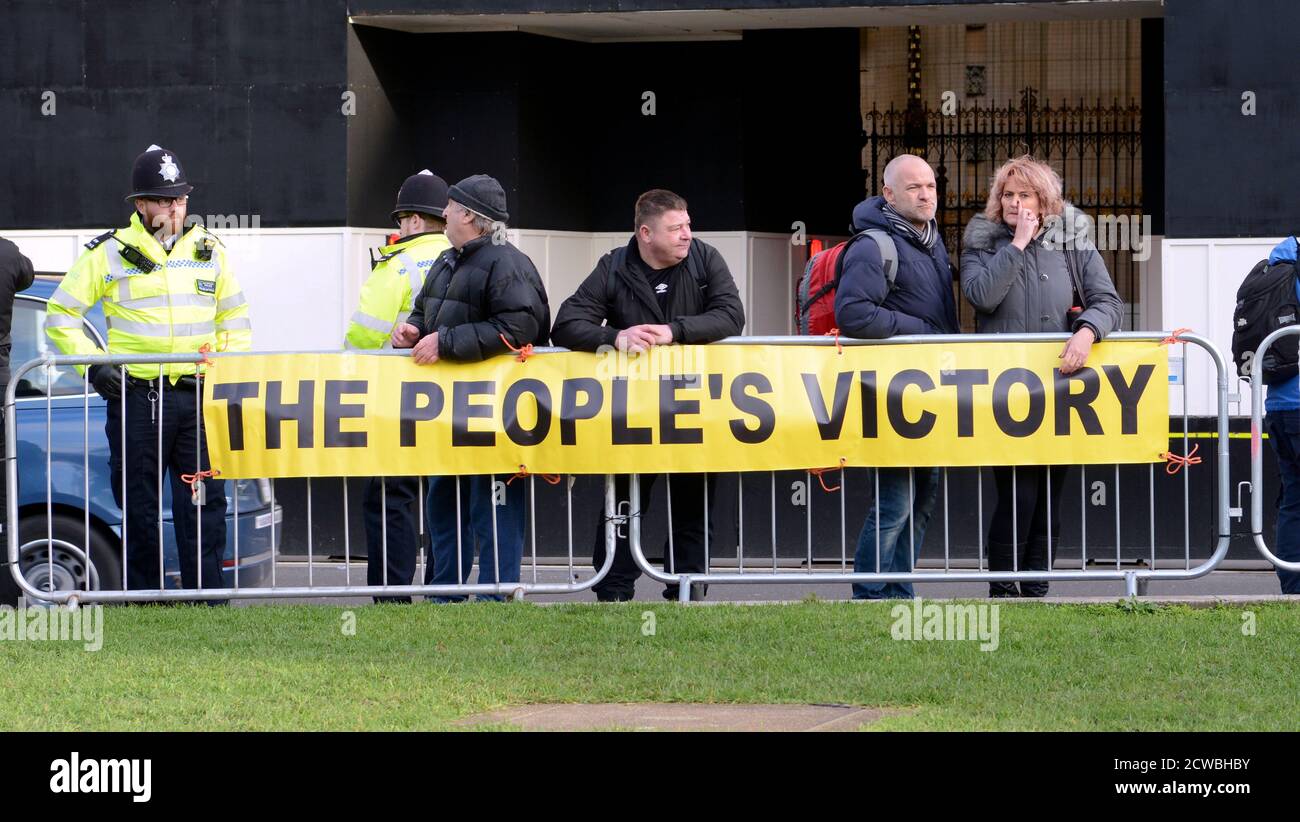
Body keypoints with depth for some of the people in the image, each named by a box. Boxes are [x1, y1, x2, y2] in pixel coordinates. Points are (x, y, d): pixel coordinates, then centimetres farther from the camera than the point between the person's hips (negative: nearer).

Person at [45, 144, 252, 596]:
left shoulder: (209, 250, 13)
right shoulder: (108, 253, 3)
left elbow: (235, 319, 22)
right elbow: (61, 316, 7)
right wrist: (93, 365, -4)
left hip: (198, 395, 2)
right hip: (135, 397, -2)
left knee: (206, 500, -3)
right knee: (138, 506, 2)